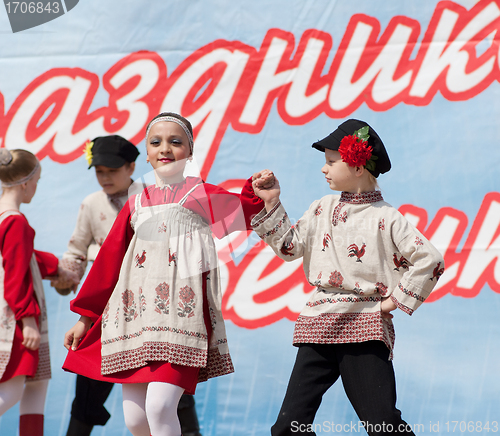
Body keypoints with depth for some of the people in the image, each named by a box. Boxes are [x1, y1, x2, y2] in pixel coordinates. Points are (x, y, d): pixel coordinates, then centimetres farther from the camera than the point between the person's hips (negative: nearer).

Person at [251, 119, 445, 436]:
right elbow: (289, 246, 13)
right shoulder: (323, 209, 13)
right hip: (319, 325, 6)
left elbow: (430, 260, -9)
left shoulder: (385, 218, -5)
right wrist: (271, 205, 5)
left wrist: (398, 300, -6)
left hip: (364, 329, -5)